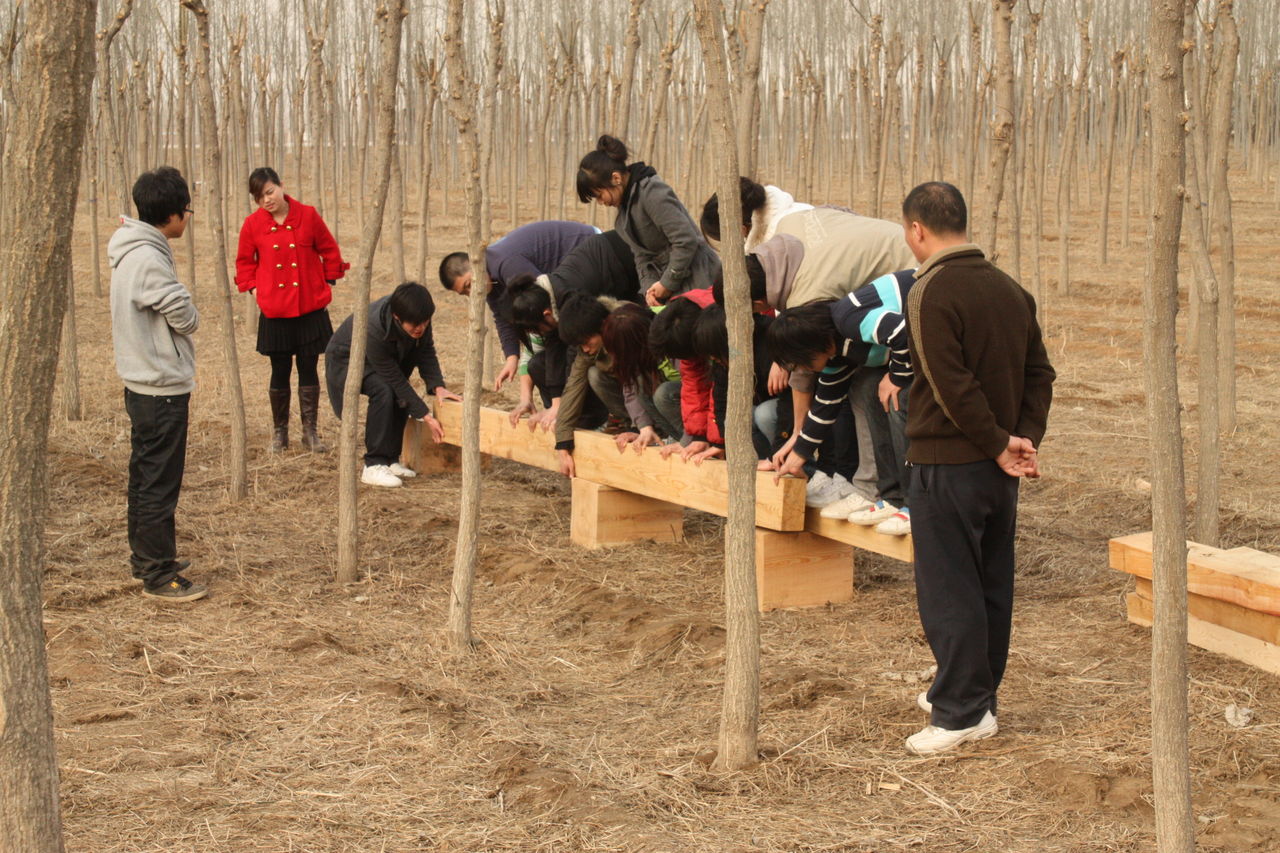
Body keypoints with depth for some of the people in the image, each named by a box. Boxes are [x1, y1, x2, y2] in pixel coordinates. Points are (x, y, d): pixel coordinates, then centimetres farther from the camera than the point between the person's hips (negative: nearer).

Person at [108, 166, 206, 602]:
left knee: (145, 479, 18)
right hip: (162, 390, -10)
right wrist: (189, 313, 3)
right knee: (159, 485, -3)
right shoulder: (148, 259, -22)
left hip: (141, 383, 10)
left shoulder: (132, 251, 9)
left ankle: (145, 560, 30)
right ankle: (159, 575, 4)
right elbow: (186, 318, -17)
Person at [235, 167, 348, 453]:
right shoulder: (253, 224, -1)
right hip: (275, 311, 0)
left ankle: (310, 432, 15)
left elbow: (329, 250, 9)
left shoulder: (308, 215, -2)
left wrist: (327, 282, 4)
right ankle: (279, 432, 20)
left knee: (308, 369, 5)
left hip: (311, 308, 0)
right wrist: (253, 288, 0)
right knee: (280, 371, 6)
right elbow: (244, 261, 12)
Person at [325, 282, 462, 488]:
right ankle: (373, 465, -24)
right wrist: (425, 416, -31)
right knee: (383, 390, -30)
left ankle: (389, 459, 0)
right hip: (345, 361, -7)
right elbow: (394, 379, -33)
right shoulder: (373, 330, -41)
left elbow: (426, 352, -10)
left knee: (400, 394, -16)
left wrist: (437, 386, -26)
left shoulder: (417, 316, -24)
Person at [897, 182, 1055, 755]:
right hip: (997, 469, 8)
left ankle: (963, 712, 2)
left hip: (948, 465, -8)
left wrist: (1001, 445, -14)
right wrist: (1025, 438, 1)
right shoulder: (1009, 288, 10)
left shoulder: (931, 292, -14)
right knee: (992, 584, 15)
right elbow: (1039, 372, 9)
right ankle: (976, 694, 25)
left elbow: (953, 386, -21)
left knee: (948, 590, -1)